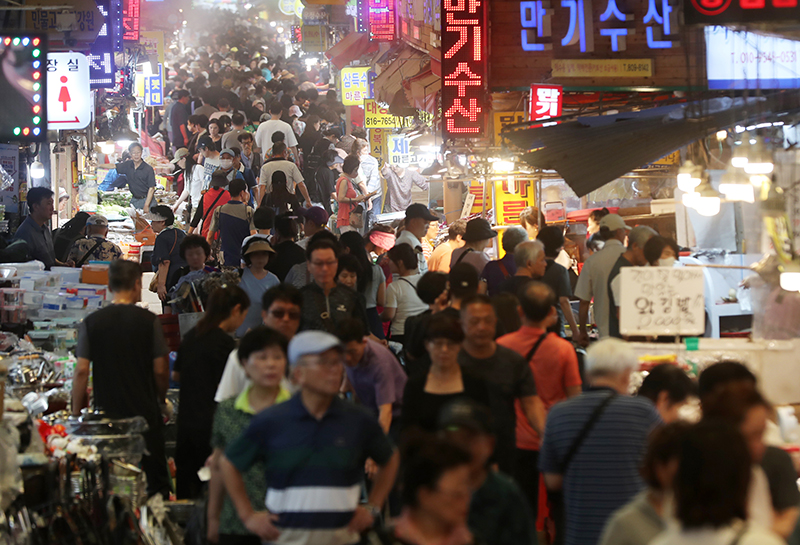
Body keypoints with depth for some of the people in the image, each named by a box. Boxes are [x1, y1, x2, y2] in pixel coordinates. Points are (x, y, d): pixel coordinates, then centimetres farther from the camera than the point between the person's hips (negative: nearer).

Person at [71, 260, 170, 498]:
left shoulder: (91, 322, -2)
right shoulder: (148, 320, -6)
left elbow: (81, 371, -4)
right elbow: (160, 370, -4)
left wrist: (76, 413, 5)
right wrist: (161, 398, 15)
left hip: (106, 411, 1)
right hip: (145, 412, -1)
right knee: (155, 477, 8)